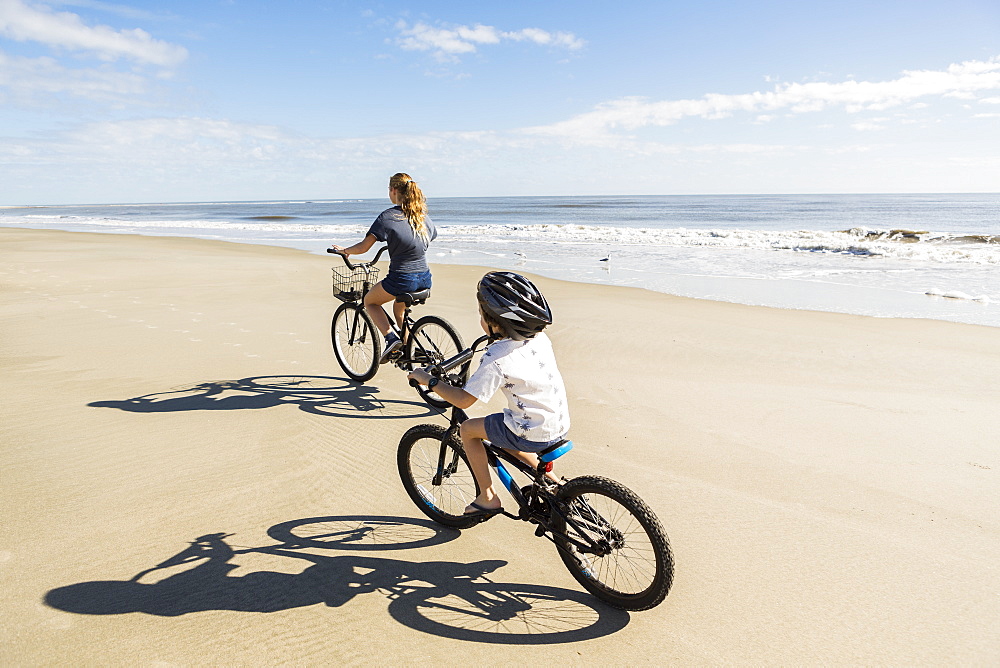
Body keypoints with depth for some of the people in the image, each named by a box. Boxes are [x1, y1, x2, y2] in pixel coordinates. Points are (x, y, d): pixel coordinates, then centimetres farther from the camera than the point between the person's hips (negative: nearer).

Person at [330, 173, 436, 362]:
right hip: (425, 278, 7)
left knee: (370, 301, 20)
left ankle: (391, 338, 1)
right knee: (399, 308, 32)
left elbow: (364, 247, -13)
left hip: (402, 279, -6)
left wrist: (344, 251, 6)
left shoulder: (389, 216, -10)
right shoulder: (422, 214, 8)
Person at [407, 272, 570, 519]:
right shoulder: (539, 337, 1)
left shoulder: (497, 359, -22)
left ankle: (488, 498, 18)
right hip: (561, 425, 8)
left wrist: (429, 380, -7)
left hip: (534, 434, -8)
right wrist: (494, 341, 35)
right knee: (507, 440, 34)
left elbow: (464, 399, -18)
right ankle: (555, 485, 34)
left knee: (468, 429, 11)